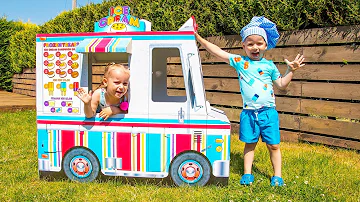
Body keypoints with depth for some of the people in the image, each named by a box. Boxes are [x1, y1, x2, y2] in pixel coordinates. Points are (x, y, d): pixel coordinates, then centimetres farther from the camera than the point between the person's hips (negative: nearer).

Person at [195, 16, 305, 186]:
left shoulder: (269, 65, 6)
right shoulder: (239, 62, 2)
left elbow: (281, 84, 13)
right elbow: (218, 52, 0)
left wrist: (291, 70, 3)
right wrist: (199, 38, -3)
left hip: (268, 112, 1)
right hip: (248, 113, 0)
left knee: (273, 145, 6)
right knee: (249, 145, 11)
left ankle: (277, 175, 19)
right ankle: (247, 174, 22)